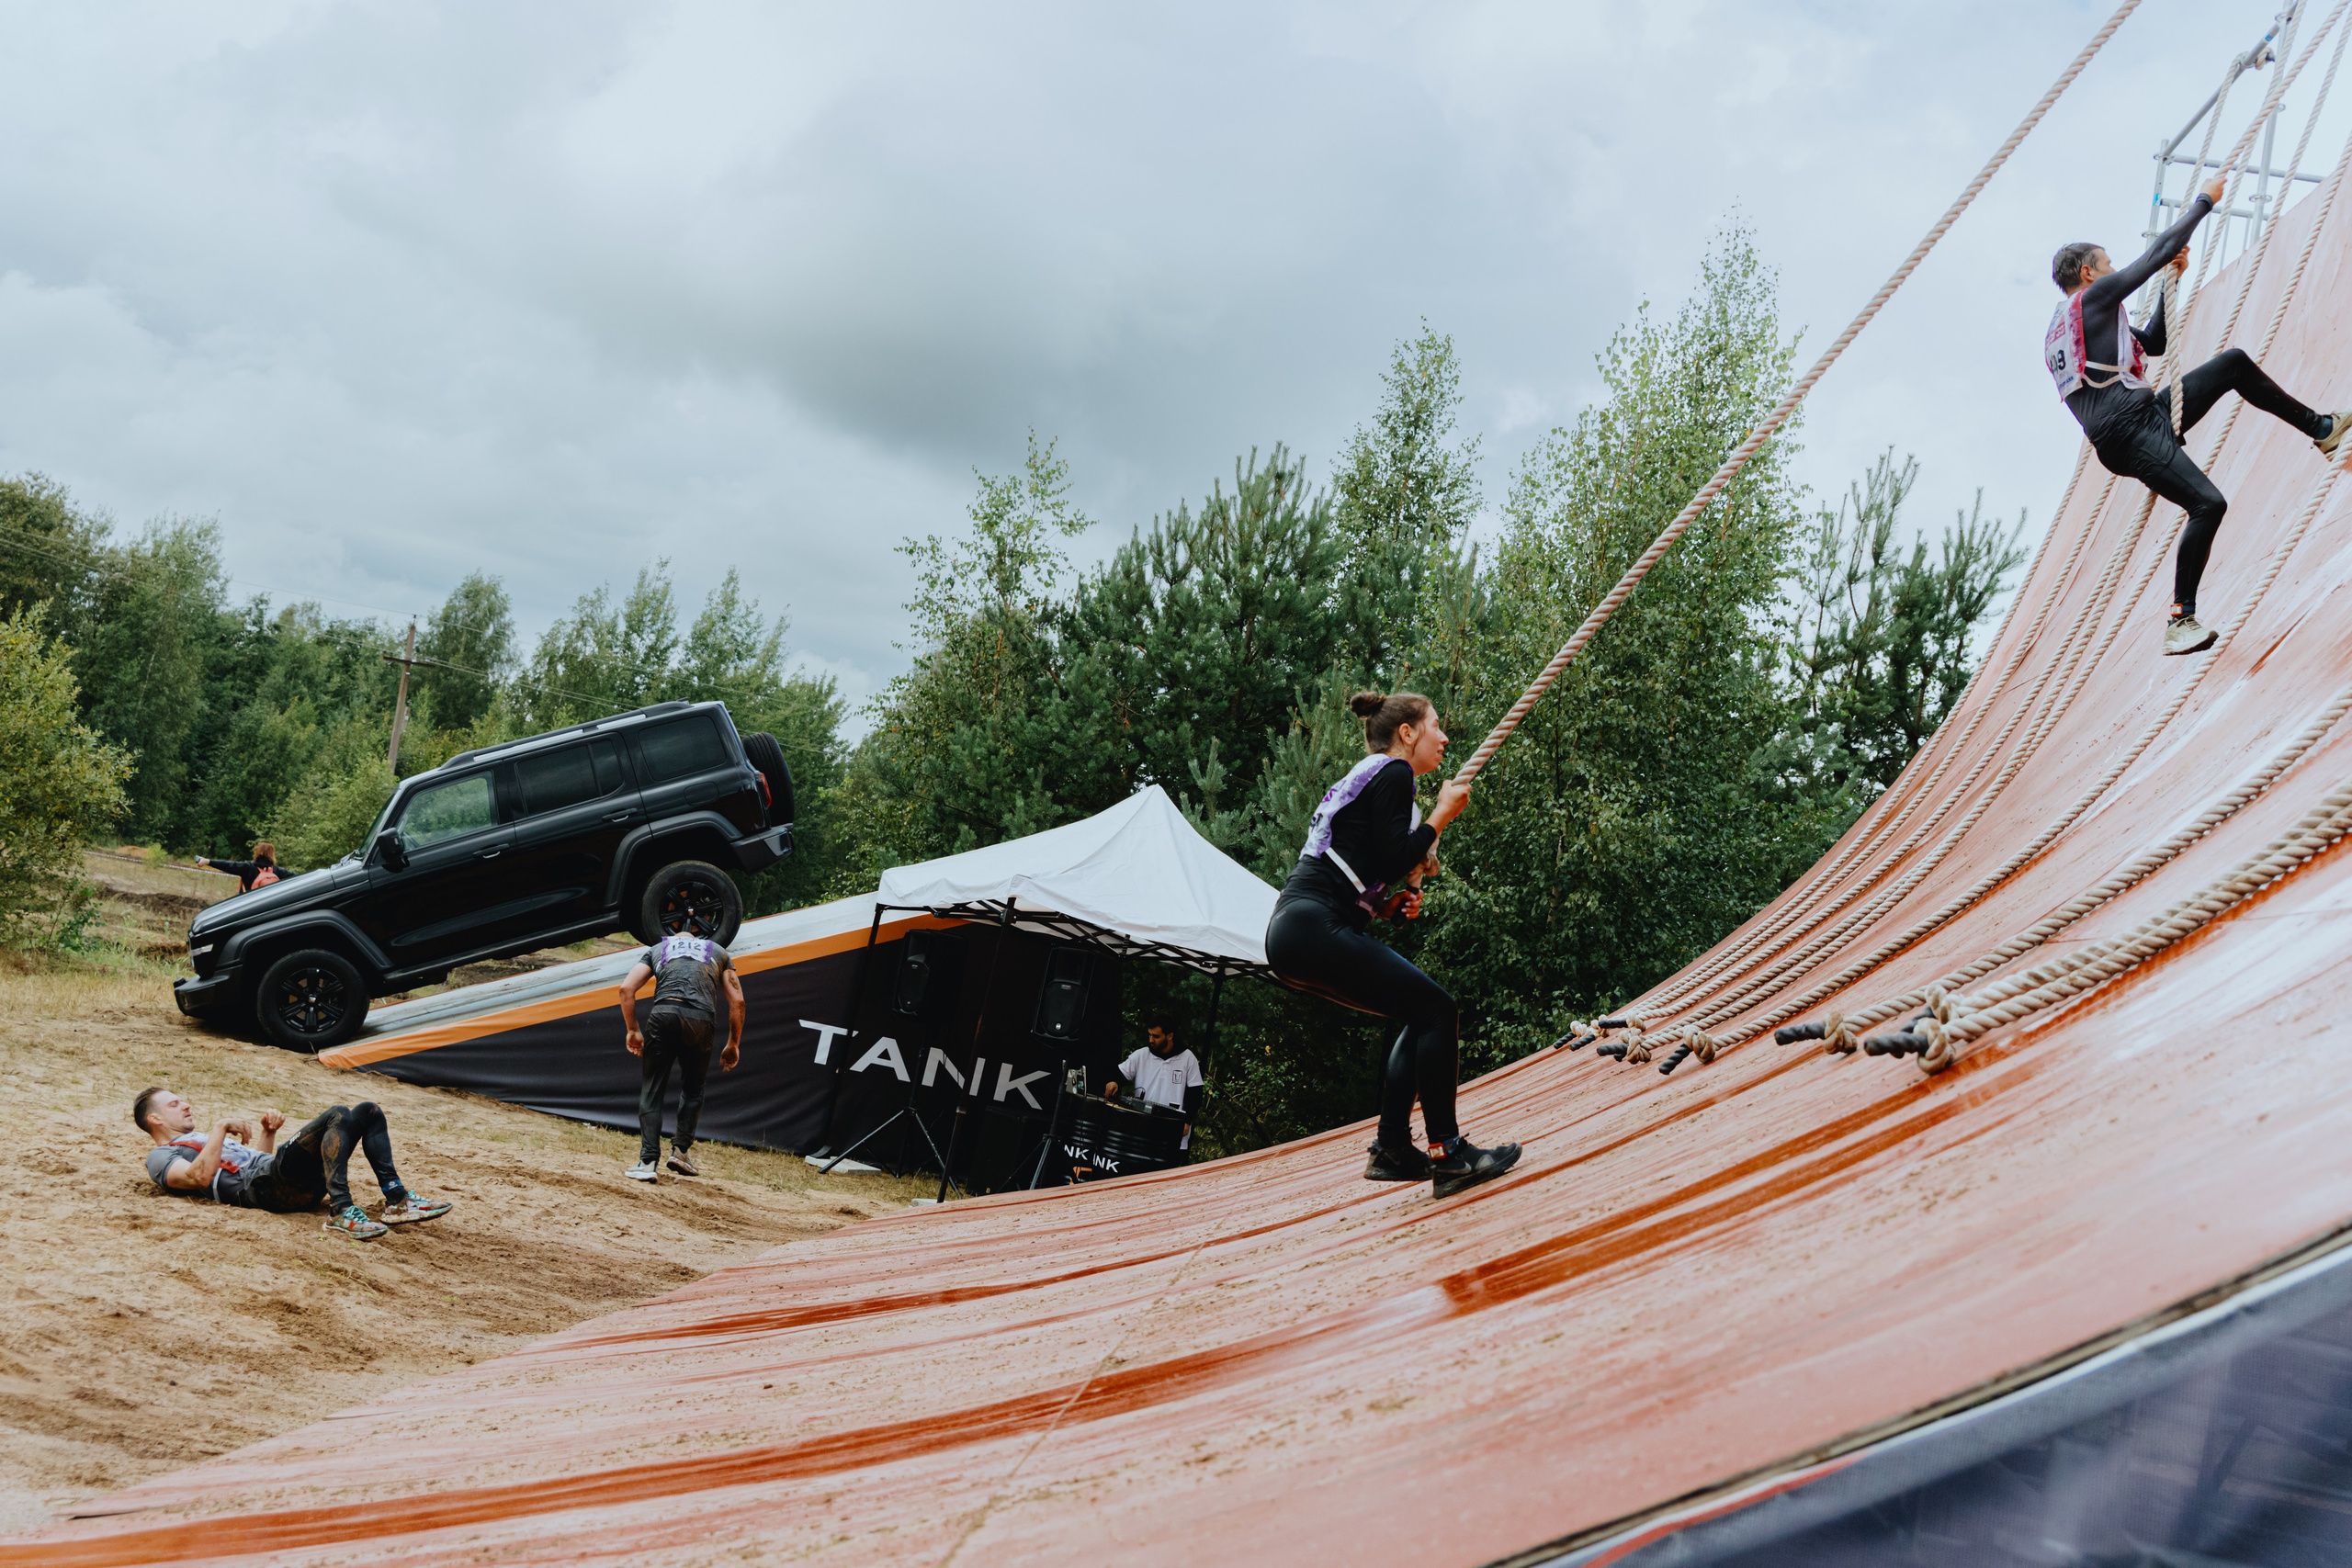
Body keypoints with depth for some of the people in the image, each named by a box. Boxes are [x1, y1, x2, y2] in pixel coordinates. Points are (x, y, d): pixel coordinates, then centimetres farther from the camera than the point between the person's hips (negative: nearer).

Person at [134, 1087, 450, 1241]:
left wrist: (268, 1132, 18)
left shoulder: (200, 1141, 39)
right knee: (338, 1114, -29)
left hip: (300, 1184, 9)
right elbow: (200, 1176, -13)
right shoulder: (161, 1157, 10)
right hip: (265, 1186, -9)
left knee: (369, 1111, 3)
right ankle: (341, 1212, -39)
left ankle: (397, 1200, -9)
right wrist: (221, 1128, -13)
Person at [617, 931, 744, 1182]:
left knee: (651, 1090, 7)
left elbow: (627, 988, 14)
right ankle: (680, 1149, 12)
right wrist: (733, 1046, 24)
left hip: (663, 1013, 0)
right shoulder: (718, 951, 30)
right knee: (693, 1088, 22)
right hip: (701, 1018, 0)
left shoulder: (657, 949, 29)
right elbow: (737, 1001, 19)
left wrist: (632, 1031, 19)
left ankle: (648, 1162, -3)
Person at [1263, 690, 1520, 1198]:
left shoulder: (1364, 777, 26)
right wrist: (1441, 815, -1)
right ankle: (1447, 1154, -10)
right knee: (1437, 1010, -10)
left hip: (1295, 932, 10)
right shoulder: (1393, 774, -3)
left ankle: (1393, 1150, 14)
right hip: (1315, 930, -10)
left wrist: (1392, 903, 12)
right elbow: (1393, 861, -13)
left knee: (1420, 1015, 16)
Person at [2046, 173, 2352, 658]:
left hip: (2149, 416, 10)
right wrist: (2203, 201, 13)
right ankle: (2180, 621, -16)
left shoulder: (2061, 331, 25)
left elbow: (2154, 343, 33)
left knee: (2235, 363, 12)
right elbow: (2161, 251, 0)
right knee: (2206, 504, -21)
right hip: (2129, 432, -10)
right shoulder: (2093, 296, -1)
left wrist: (2173, 281, 27)